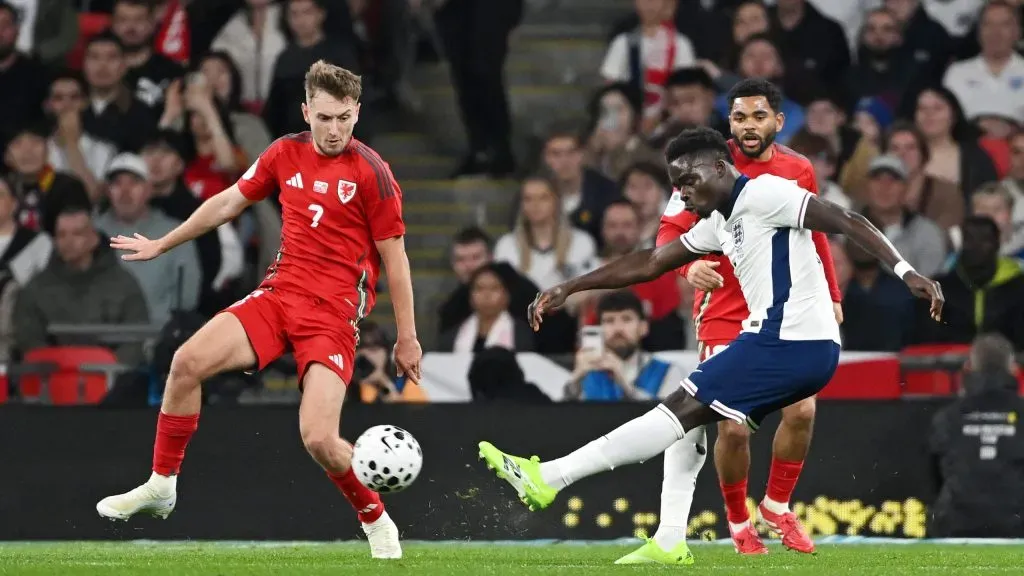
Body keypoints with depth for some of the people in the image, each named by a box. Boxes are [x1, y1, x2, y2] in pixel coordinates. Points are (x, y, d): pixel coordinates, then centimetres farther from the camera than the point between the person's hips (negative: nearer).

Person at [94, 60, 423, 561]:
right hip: (280, 293, 5)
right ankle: (161, 486, 1)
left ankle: (376, 522, 9)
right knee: (188, 360, -14)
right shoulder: (286, 153, 6)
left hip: (335, 311, -5)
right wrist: (162, 245, 28)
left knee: (319, 439, -19)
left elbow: (394, 256, -5)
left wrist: (407, 337, -4)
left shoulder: (370, 172, -9)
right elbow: (228, 202, 20)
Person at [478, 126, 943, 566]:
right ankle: (669, 544, 9)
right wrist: (568, 289, 23)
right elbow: (650, 264, 26)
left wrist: (906, 272, -24)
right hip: (781, 343, 10)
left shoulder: (763, 194, -7)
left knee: (682, 409, -10)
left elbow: (847, 222, -14)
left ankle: (547, 479, -12)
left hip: (791, 344, -10)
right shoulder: (721, 222, 22)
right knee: (687, 416, 16)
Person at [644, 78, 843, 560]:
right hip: (724, 316, -3)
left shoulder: (799, 171, 3)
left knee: (802, 411, -8)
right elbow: (670, 232, -10)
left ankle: (777, 510, 15)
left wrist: (832, 296, 15)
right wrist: (689, 266, -31)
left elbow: (814, 235, 18)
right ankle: (738, 524, 13)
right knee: (733, 427, -10)